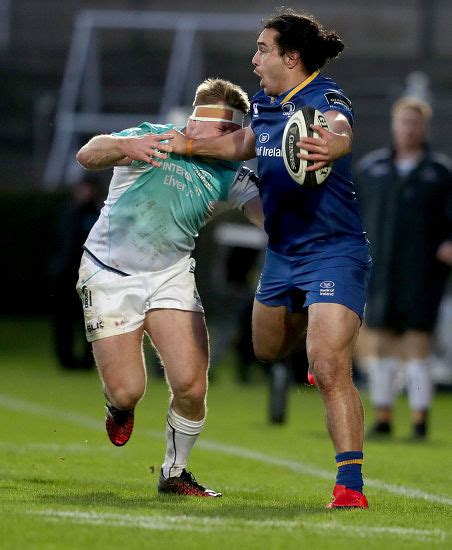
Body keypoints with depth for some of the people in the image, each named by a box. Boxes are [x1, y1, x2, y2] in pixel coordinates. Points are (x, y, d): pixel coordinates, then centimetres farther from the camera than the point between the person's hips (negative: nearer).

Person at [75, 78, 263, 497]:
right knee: (127, 391, -8)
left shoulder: (231, 177, -4)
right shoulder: (152, 141, -15)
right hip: (110, 274, -3)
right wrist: (126, 147, -52)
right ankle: (119, 407, 32)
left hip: (171, 275, 3)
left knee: (191, 385, -13)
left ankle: (174, 473, 12)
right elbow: (87, 155, -29)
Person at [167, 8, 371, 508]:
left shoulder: (324, 100, -20)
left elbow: (340, 131, -46)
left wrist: (329, 146, -69)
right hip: (282, 255, 9)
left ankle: (350, 484, -19)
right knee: (268, 349, 27)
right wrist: (192, 145, 30)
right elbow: (247, 143, 27)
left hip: (333, 253, -9)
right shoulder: (266, 105, 4)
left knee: (330, 368, -21)